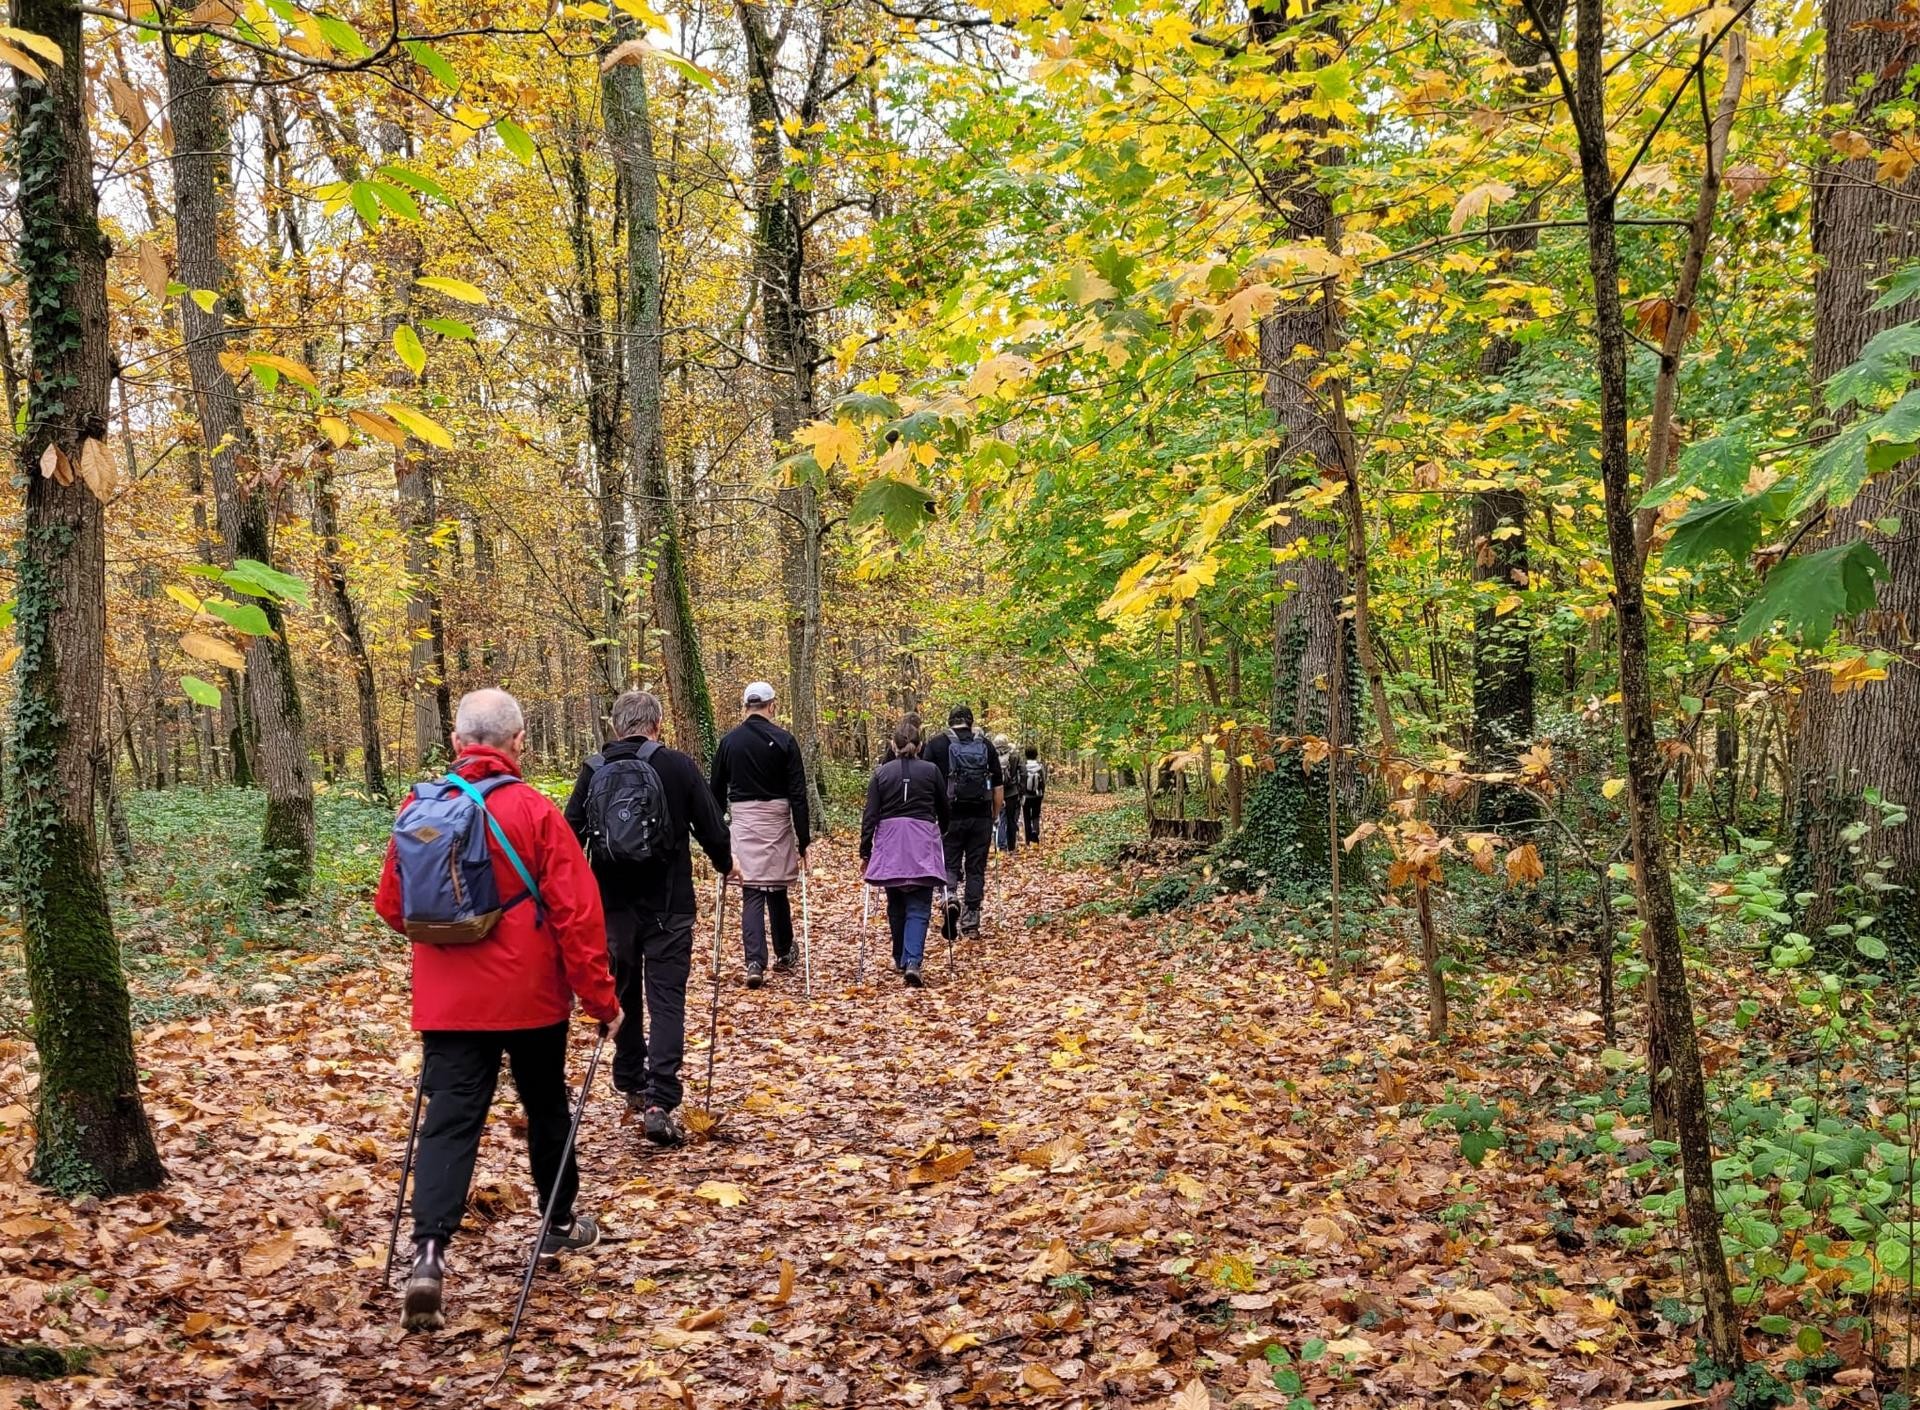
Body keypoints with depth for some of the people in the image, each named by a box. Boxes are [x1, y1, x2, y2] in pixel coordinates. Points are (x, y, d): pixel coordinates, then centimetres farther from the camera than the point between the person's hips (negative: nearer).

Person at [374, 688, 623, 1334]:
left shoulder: (418, 809, -1)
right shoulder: (532, 809, -13)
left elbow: (391, 905, 9)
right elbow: (576, 913, -14)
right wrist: (601, 998, -5)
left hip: (445, 999, 2)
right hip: (529, 993, -2)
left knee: (449, 1121, 3)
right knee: (546, 1108, 17)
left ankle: (429, 1252, -12)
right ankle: (560, 1225, 33)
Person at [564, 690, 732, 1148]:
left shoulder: (593, 771, 0)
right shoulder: (678, 767, -6)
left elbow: (570, 836, 2)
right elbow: (712, 826, -3)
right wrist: (724, 863, 18)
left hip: (613, 905, 3)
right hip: (668, 906, -3)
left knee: (622, 996, 20)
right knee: (666, 1000, -2)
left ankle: (631, 1085, 30)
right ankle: (659, 1104, -12)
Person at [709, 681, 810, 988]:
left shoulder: (729, 741, 3)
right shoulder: (784, 740, -4)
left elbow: (717, 791, 9)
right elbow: (798, 795, -7)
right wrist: (803, 841, -4)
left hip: (742, 821, 1)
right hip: (777, 823, -1)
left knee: (751, 894, 0)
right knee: (777, 889, 15)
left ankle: (755, 962, -11)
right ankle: (784, 953, 30)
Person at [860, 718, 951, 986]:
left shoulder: (881, 773, 4)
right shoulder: (931, 771, 4)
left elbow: (870, 814, -1)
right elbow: (943, 809, 15)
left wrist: (865, 850, 4)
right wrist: (941, 832, 34)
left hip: (890, 843, 1)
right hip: (922, 843, -1)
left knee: (896, 905, 16)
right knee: (918, 907, -3)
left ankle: (901, 959, 27)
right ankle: (912, 962, -20)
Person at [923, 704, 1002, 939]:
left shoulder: (936, 744, 2)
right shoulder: (986, 745, 7)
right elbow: (999, 787, 6)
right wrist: (995, 815, 16)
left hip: (950, 816, -1)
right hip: (981, 817, 2)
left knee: (949, 864, 9)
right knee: (976, 868, 9)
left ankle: (950, 896, -19)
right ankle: (971, 921, 10)